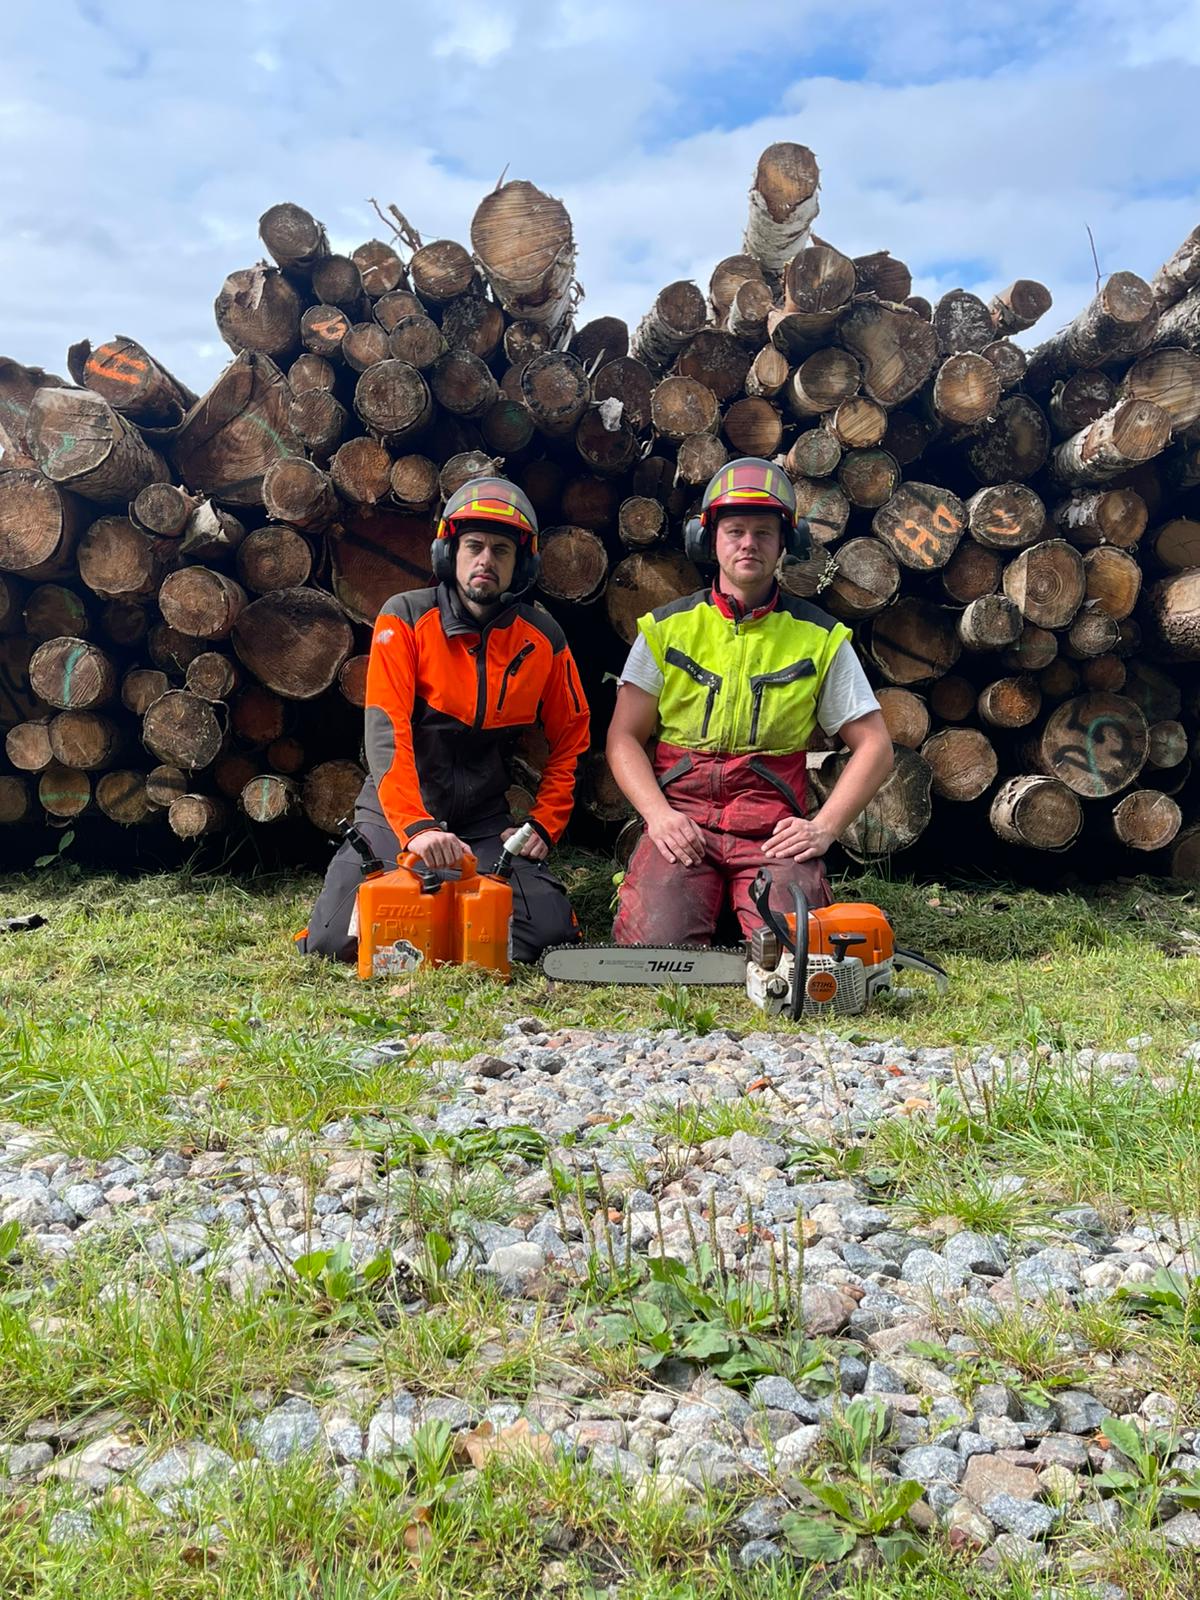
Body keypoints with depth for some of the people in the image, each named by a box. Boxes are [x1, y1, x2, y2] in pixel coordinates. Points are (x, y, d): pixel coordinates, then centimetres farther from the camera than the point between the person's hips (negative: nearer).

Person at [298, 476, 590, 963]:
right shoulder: (405, 617, -9)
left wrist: (543, 826, 2)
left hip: (484, 823, 2)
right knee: (335, 939, -18)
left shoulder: (543, 638, 0)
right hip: (397, 812, -2)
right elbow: (386, 734, -19)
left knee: (547, 930, -18)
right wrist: (416, 829, -31)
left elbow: (569, 740, 12)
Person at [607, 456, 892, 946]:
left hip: (773, 830, 0)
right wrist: (658, 814, -11)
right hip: (680, 821, 0)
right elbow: (623, 738, 6)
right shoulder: (666, 629, 8)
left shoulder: (820, 639, 7)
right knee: (655, 946, -25)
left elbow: (874, 746, 7)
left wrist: (823, 827, -6)